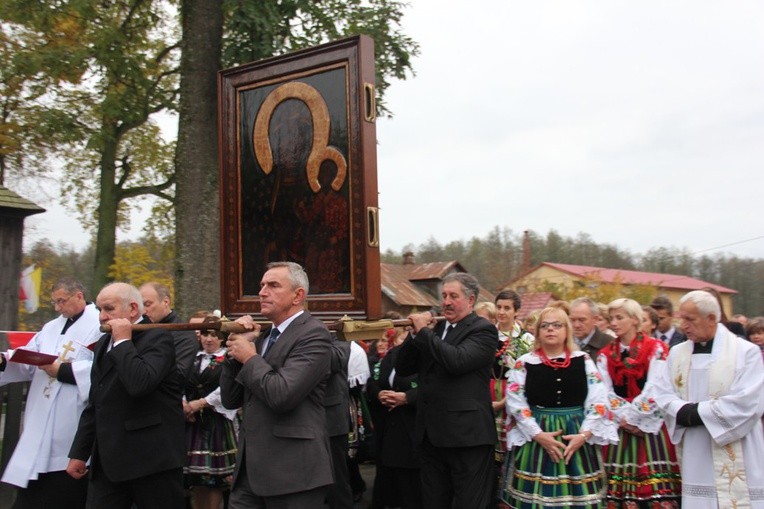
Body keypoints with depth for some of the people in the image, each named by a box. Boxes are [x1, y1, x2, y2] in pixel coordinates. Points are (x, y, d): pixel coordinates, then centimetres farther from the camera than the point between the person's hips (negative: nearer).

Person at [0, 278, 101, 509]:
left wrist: (62, 371, -20)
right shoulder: (51, 328, 18)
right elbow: (27, 363, 14)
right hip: (40, 429, 8)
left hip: (72, 432, -8)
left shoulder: (100, 325, -9)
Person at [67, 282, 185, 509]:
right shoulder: (104, 342, 15)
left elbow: (140, 384, -29)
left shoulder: (157, 338, -11)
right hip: (107, 460, 7)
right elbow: (94, 404, 20)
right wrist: (79, 452, 18)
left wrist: (123, 341, -17)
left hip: (152, 459, -7)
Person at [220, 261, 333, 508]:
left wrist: (249, 357, -9)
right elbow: (230, 400, 12)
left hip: (292, 471, -7)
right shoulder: (263, 337, 14)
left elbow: (282, 395, -25)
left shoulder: (313, 334, -12)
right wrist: (236, 346, 1)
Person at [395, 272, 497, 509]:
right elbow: (402, 369, 9)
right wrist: (415, 334, -5)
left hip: (467, 434, -7)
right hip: (432, 434, 7)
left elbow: (457, 361, -25)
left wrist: (423, 331, -16)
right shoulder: (435, 329, 14)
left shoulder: (483, 330, -6)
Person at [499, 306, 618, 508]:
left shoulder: (583, 360, 5)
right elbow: (515, 403, -5)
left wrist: (584, 434, -11)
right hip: (535, 440, -1)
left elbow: (598, 400, 0)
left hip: (577, 437, 1)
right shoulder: (524, 363, 1)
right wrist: (538, 434, -13)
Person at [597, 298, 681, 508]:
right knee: (618, 490, 0)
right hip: (618, 427, 3)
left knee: (656, 486, -7)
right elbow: (605, 392, 3)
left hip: (650, 425, -3)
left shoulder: (657, 348, 0)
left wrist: (632, 416, -10)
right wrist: (622, 417, -10)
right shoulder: (605, 355, 11)